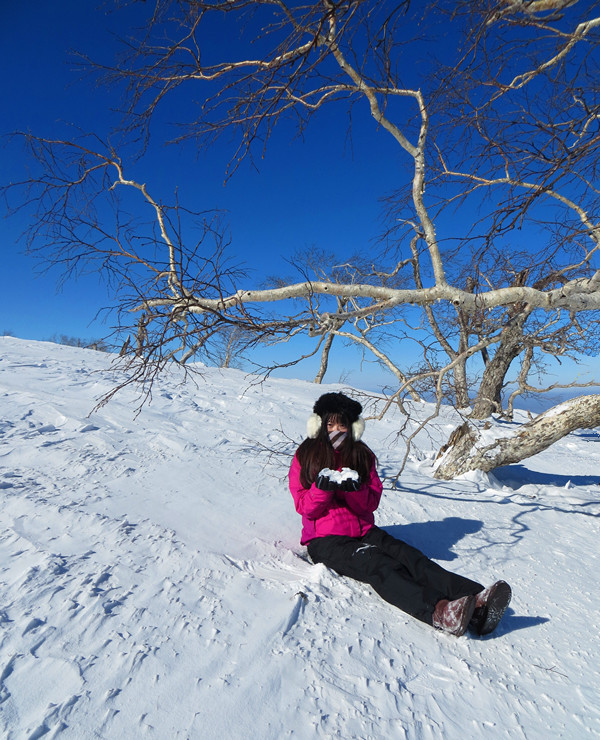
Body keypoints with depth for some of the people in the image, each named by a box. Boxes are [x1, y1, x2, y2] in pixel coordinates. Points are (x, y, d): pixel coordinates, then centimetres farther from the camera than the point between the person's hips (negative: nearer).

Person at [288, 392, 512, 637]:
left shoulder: (362, 455, 13)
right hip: (325, 540, -4)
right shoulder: (305, 456, 4)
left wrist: (355, 489, -19)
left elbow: (371, 502, 4)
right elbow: (305, 507, -2)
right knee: (378, 566, -32)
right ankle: (437, 611, -55)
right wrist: (322, 487, -23)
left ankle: (476, 601, -43)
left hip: (364, 531, 4)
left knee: (410, 557, -24)